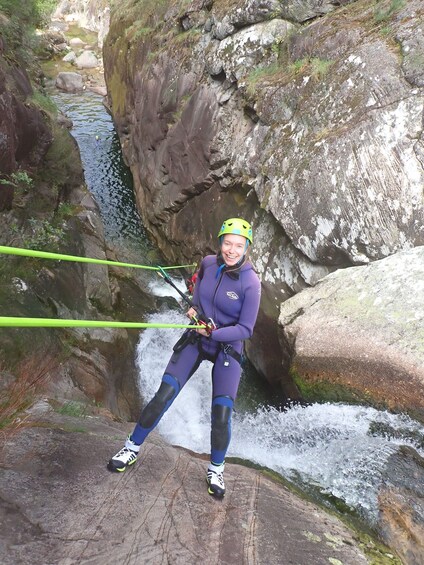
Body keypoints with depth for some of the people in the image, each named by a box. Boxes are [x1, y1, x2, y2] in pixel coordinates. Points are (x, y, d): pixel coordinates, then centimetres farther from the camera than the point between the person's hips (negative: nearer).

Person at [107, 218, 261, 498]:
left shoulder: (251, 283, -18)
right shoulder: (208, 263, -7)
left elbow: (245, 329, -16)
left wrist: (214, 332, -25)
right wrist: (194, 309, 1)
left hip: (228, 348, -2)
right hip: (195, 339, 3)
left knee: (222, 414, -7)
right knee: (163, 396, -4)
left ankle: (216, 469, 20)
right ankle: (132, 448, 16)